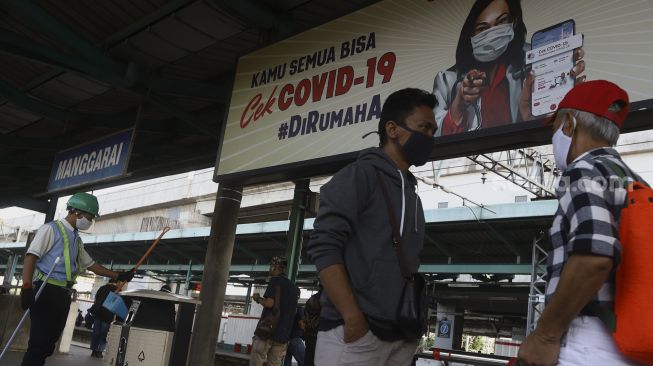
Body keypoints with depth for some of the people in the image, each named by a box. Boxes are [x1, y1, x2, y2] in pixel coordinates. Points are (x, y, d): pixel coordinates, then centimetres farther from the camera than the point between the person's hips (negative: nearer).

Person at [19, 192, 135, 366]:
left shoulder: (77, 240, 20)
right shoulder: (51, 229, -4)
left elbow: (91, 265, 27)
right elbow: (31, 256, -12)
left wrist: (118, 275, 24)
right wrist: (27, 287, -23)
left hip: (64, 294, 8)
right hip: (46, 291, -8)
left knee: (49, 343, 8)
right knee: (39, 342, -12)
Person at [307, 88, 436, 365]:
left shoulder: (411, 194, 20)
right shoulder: (360, 175, -3)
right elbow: (324, 246, -13)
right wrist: (353, 318, -19)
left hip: (401, 338, 7)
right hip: (354, 333, -7)